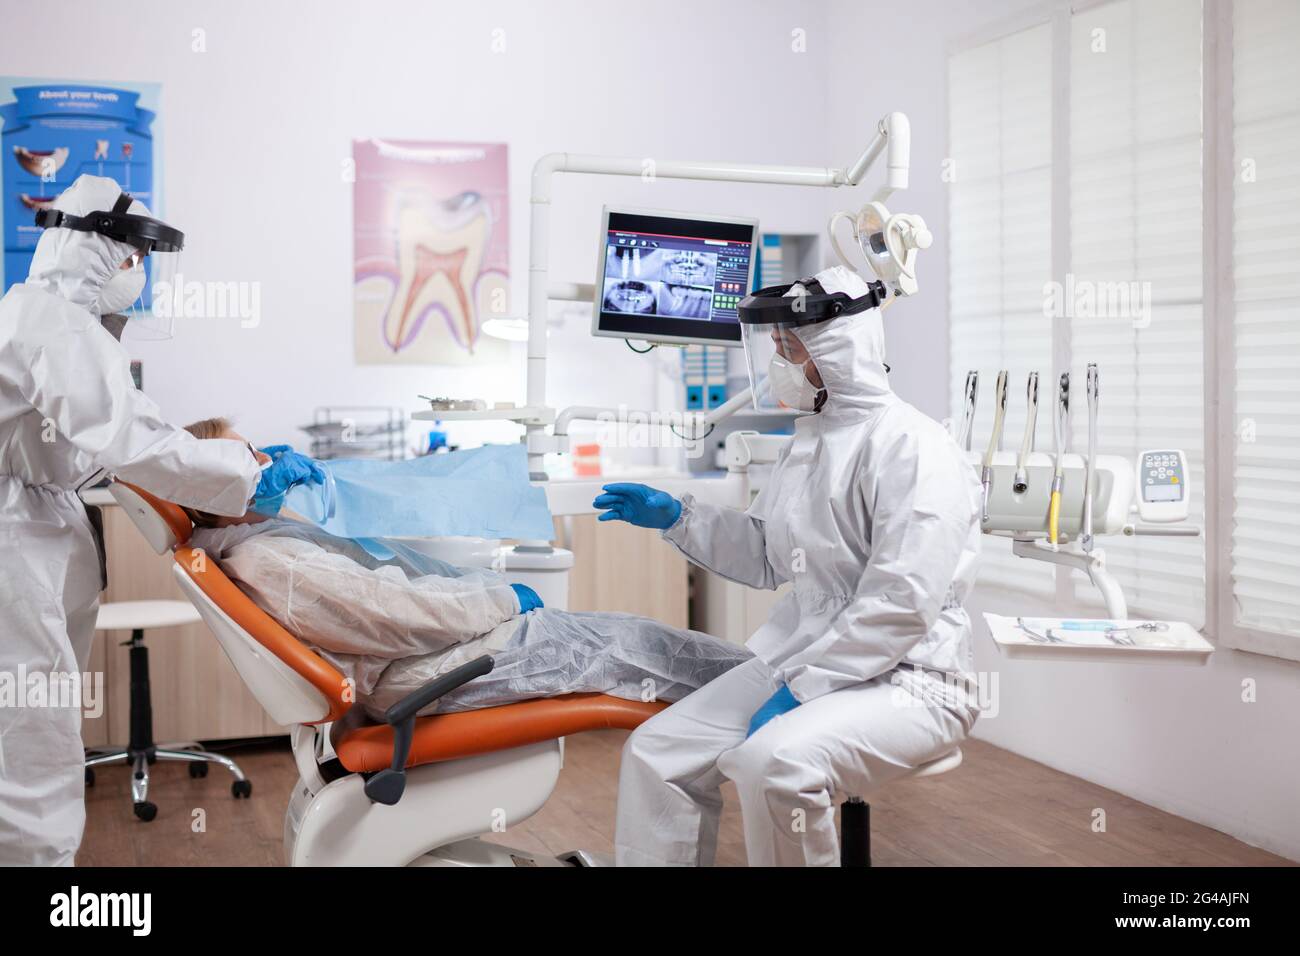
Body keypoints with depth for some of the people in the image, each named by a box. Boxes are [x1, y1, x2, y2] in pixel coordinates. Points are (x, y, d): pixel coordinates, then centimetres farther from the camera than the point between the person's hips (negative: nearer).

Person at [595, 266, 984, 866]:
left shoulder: (911, 447, -16)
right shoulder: (810, 440, 13)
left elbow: (900, 608, -23)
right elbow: (766, 559, 21)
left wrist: (800, 688, -21)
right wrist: (676, 517, 11)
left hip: (903, 678, -8)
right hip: (803, 659, 8)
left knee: (774, 763, -34)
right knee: (655, 753, -4)